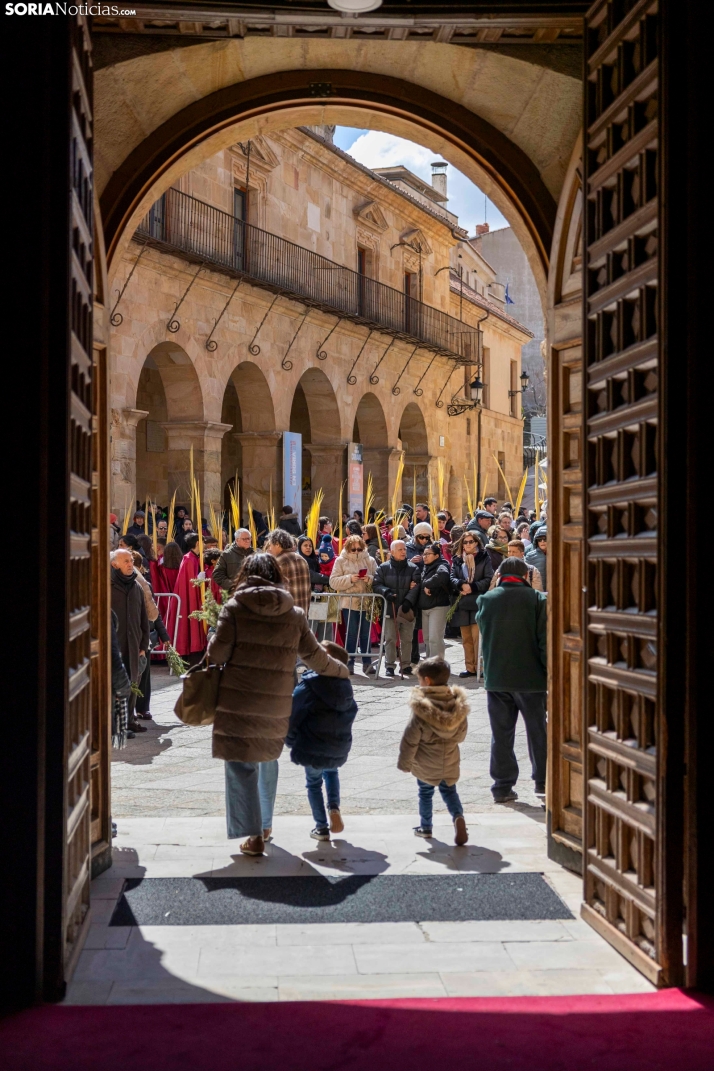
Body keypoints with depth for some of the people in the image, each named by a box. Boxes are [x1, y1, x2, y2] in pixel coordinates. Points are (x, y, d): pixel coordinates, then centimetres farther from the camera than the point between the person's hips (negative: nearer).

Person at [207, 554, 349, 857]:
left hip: (238, 699, -4)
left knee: (241, 764, 3)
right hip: (277, 703, 4)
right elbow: (313, 655, 8)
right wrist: (340, 670, 26)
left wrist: (212, 641, 15)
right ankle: (266, 823, 36)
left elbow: (218, 653, -8)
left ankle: (253, 834, -1)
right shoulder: (294, 613, 3)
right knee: (268, 759, 23)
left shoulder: (234, 607, -5)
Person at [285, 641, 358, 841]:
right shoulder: (345, 688, 1)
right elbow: (350, 715, 10)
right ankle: (334, 808, 12)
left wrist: (290, 741, 3)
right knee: (331, 772, 33)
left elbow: (292, 716, -14)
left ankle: (321, 828, 18)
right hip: (338, 752, 5)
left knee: (314, 783, 17)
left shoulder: (309, 685, -17)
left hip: (312, 749, -5)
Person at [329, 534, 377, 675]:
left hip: (367, 603, 2)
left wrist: (370, 579, -14)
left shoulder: (370, 560, 7)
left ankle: (367, 663, 13)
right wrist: (349, 579, -17)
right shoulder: (341, 561, 2)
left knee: (366, 634, 7)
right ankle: (349, 663, 10)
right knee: (351, 634, 2)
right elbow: (333, 582, -5)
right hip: (349, 603, -2)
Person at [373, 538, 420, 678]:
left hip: (407, 610, 1)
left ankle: (406, 665, 17)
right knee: (390, 639, 2)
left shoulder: (413, 568, 5)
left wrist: (409, 600, -18)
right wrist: (386, 592, -18)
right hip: (390, 609, -1)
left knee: (407, 639, 7)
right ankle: (390, 665, 8)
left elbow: (416, 587, -4)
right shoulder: (383, 568, 4)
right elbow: (376, 585, 1)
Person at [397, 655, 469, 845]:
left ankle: (425, 827, 26)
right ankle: (458, 817, -8)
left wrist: (405, 763, -3)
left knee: (425, 793, 16)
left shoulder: (421, 709, -20)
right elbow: (462, 734, 5)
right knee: (449, 790, 16)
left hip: (426, 763, -3)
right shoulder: (458, 705, -7)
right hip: (450, 761, 3)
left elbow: (410, 739, -14)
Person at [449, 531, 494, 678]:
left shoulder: (484, 558, 2)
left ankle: (479, 667, -6)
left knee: (477, 636, -11)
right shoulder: (457, 560, 14)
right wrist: (461, 584, -14)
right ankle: (470, 667, 12)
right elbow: (452, 578, 6)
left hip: (478, 603, -4)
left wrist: (472, 587, -14)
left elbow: (489, 579, -4)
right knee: (466, 638, 7)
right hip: (462, 604, 4)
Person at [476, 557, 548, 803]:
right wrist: (550, 671, -5)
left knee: (501, 734, 8)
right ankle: (542, 781, 13)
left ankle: (502, 787, 9)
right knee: (537, 731, 10)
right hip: (529, 677, -2)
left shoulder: (486, 599, 1)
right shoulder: (536, 599, -8)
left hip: (495, 678, 3)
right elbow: (545, 640, -11)